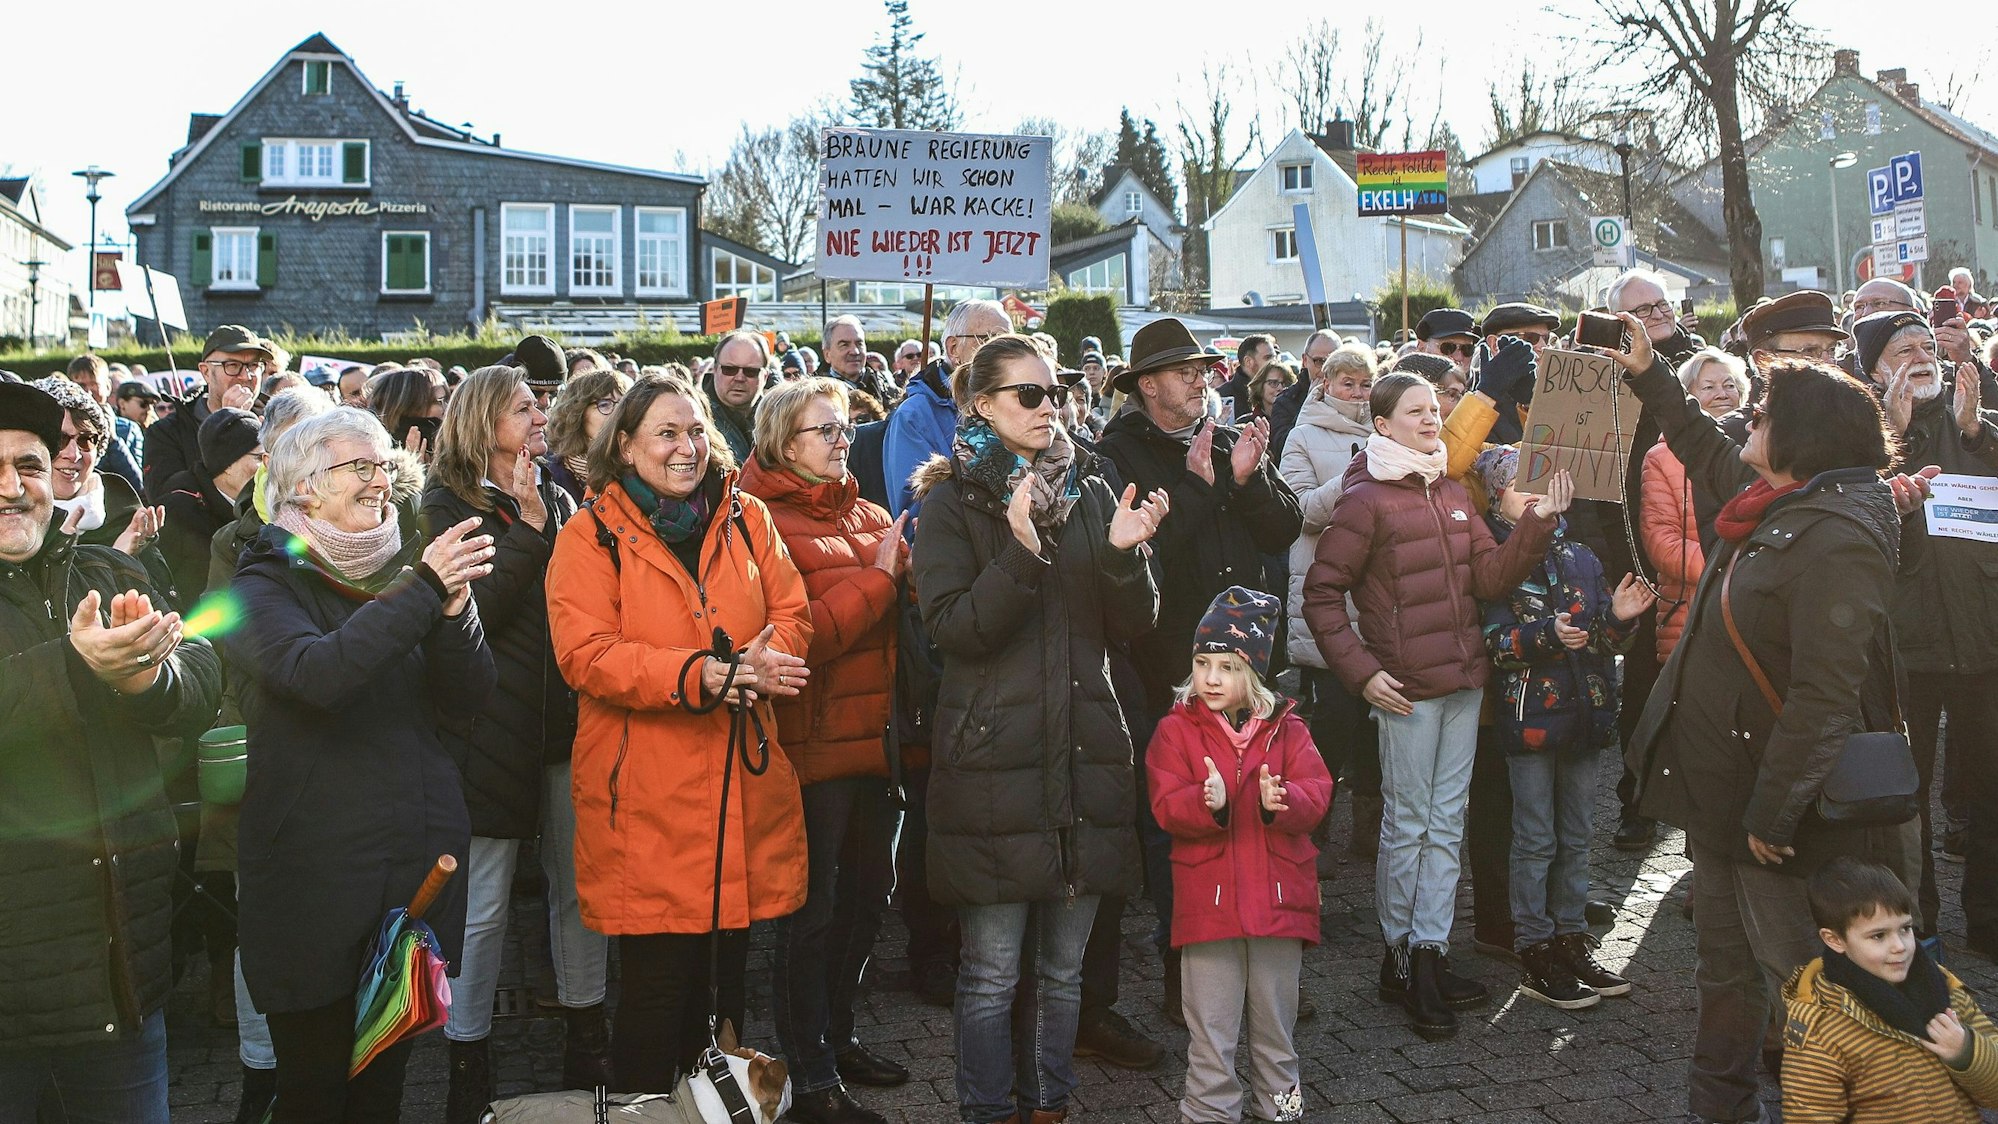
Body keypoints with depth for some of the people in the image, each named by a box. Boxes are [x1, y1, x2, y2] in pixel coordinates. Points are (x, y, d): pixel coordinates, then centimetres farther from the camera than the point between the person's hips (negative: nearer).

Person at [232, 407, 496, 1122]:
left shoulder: (403, 573, 11)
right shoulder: (265, 586, -4)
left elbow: (466, 700, 2)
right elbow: (316, 672, -25)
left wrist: (454, 609, -14)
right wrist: (422, 593, -27)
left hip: (419, 860, 5)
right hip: (318, 869, -5)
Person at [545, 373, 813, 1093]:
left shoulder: (746, 519, 11)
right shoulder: (590, 538, -2)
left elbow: (791, 614, 7)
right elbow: (586, 654, -12)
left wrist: (763, 662, -17)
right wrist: (703, 676, -24)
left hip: (742, 789, 4)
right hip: (647, 799, -4)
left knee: (726, 977, 14)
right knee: (659, 986, 0)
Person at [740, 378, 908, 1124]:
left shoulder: (868, 517, 14)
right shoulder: (764, 524, -9)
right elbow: (795, 637, -19)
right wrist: (879, 578, -14)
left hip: (876, 739, 8)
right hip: (814, 745, -8)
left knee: (868, 894, 18)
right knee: (813, 913, 1)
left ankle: (836, 1037, 36)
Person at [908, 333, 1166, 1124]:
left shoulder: (1089, 492, 11)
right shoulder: (952, 504, 0)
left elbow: (1134, 627, 7)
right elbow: (953, 628, -12)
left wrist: (1123, 554, -11)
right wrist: (1021, 553, -24)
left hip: (1085, 752, 4)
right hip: (994, 755, -4)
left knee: (1064, 965, 12)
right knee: (992, 970, 1)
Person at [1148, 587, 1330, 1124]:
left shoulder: (1285, 730, 4)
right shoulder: (1176, 729, -1)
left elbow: (1316, 793, -5)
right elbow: (1166, 806, -10)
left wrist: (1281, 801, -26)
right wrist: (1208, 802, -30)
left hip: (1278, 895, 2)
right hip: (1208, 896, -2)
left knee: (1276, 1014, 16)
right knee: (1211, 1024, 6)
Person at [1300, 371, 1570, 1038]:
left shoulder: (1452, 494, 12)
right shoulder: (1366, 500, -8)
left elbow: (1490, 577, 5)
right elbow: (1321, 594, -9)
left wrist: (1538, 521, -8)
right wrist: (1361, 672, -13)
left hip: (1463, 682, 7)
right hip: (1407, 689, -7)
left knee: (1446, 825, 10)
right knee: (1408, 826, 2)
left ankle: (1431, 953, 19)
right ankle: (1400, 955, 15)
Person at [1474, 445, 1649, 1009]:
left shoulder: (1580, 558, 10)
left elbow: (1605, 642, 12)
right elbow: (1493, 642, -14)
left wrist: (1619, 618, -8)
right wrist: (1545, 635, -28)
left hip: (1584, 712, 6)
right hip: (1529, 714, -5)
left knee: (1576, 837, 14)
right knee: (1536, 840, 2)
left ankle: (1572, 941, 25)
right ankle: (1535, 955, 10)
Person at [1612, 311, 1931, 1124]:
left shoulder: (1835, 538, -24)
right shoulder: (1773, 502, 6)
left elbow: (1826, 694, -28)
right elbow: (1707, 451, 29)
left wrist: (1773, 811, -25)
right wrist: (1649, 376, 30)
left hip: (1780, 802, -10)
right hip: (1723, 787, 10)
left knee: (1793, 972, 4)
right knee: (1727, 965, 20)